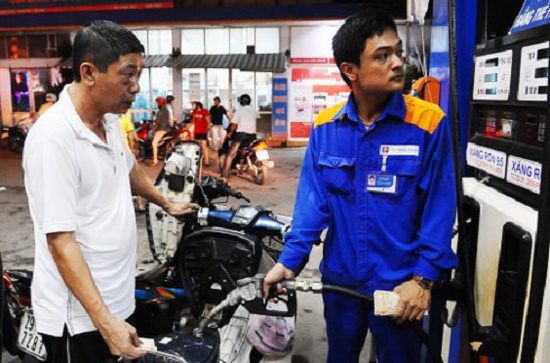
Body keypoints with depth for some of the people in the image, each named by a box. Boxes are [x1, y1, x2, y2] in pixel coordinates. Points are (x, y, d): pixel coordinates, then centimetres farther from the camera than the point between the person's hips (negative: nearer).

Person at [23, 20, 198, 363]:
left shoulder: (110, 121, 2)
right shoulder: (53, 138, -24)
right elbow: (60, 241, -25)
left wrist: (166, 204, 33)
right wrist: (105, 321, -27)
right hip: (78, 313, -8)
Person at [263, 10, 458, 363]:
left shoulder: (429, 123, -14)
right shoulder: (325, 126, -5)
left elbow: (439, 209, -12)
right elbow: (313, 199, -5)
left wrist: (424, 278, -16)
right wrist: (290, 260, -13)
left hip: (399, 284, -2)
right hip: (340, 278, 3)